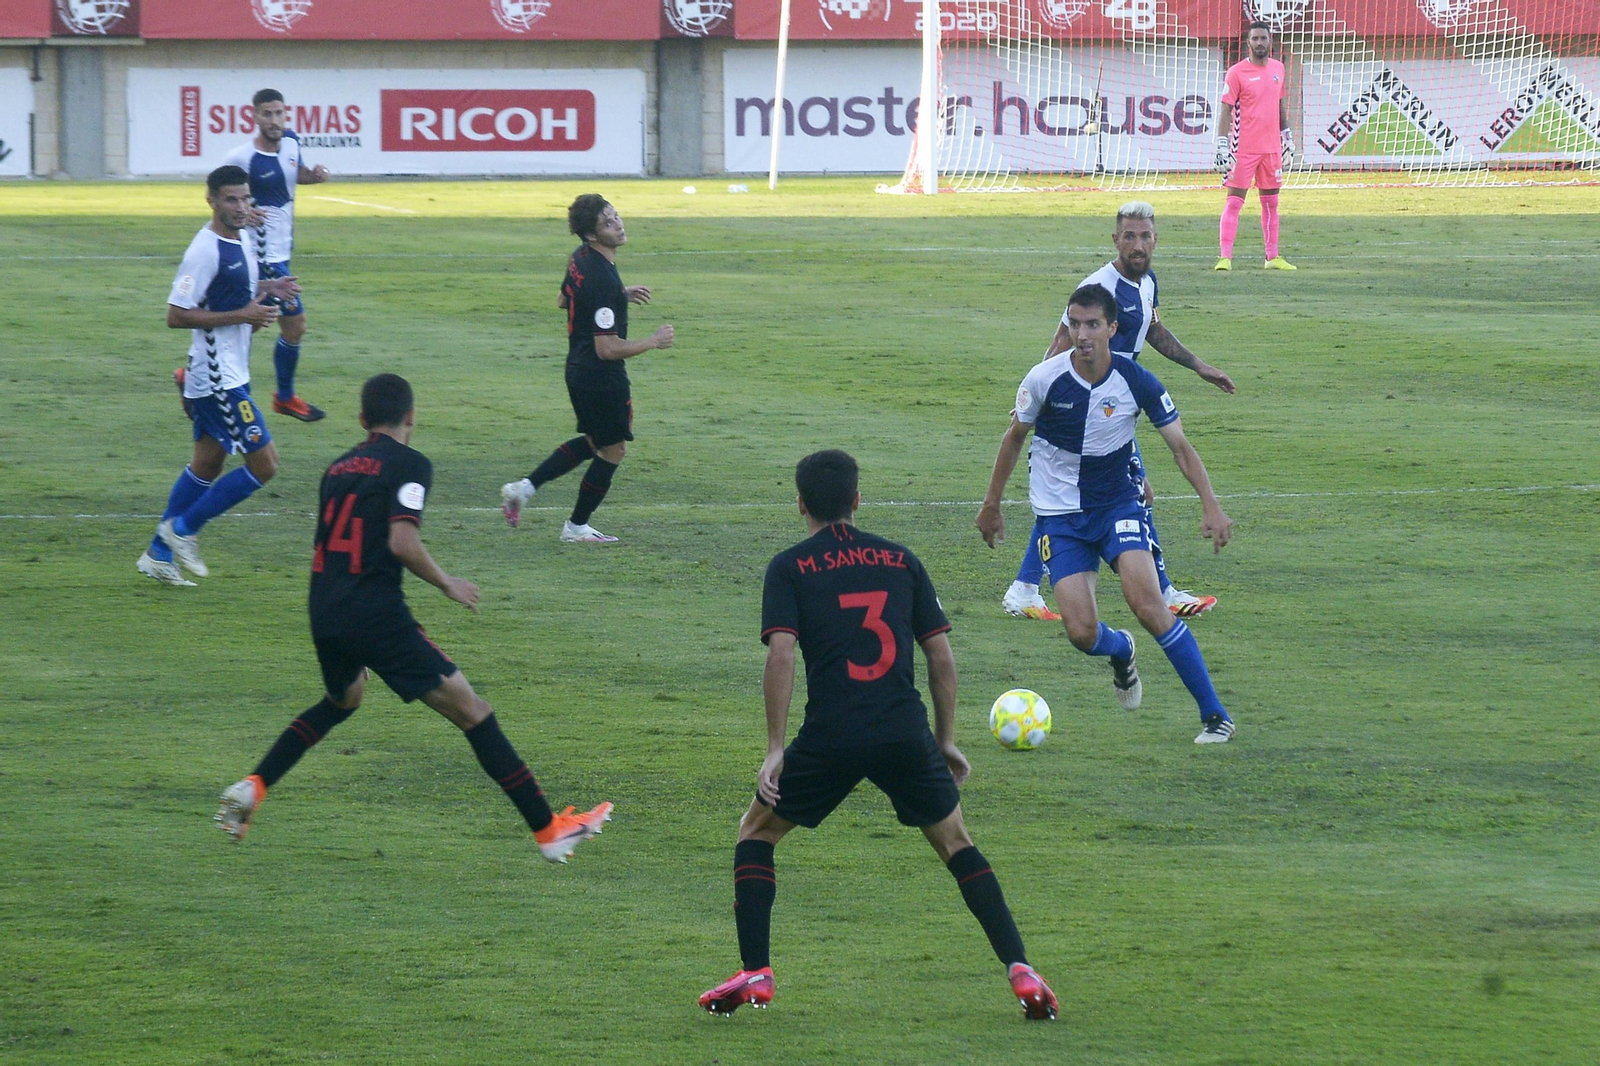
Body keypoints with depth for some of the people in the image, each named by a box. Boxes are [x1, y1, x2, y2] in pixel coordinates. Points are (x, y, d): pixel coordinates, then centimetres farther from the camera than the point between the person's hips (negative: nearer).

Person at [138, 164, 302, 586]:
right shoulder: (205, 250, -20)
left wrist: (262, 290, 7)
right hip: (217, 379, -10)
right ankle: (182, 530, 1)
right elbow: (177, 315, -22)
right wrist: (242, 315, -23)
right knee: (264, 464, -8)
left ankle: (159, 555, 23)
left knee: (208, 463, 17)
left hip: (230, 374, 10)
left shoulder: (235, 244, 10)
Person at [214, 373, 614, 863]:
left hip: (324, 614, 7)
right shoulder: (408, 464, -5)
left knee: (342, 700, 36)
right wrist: (447, 584, -3)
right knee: (472, 712, -2)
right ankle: (549, 831, -4)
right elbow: (403, 542, -17)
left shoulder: (339, 468, 16)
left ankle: (252, 786, 22)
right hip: (378, 614, -7)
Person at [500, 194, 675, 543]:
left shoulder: (580, 259, 1)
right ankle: (577, 527, 22)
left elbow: (564, 301, 21)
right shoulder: (602, 280, -28)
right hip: (602, 378, -9)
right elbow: (608, 348, -27)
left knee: (593, 442, 26)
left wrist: (622, 294, 18)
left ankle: (524, 488, 22)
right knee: (613, 451, 10)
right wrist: (653, 342, -12)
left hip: (578, 367, 9)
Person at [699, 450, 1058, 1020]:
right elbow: (941, 656, 13)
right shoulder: (901, 561, 14)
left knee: (756, 831, 19)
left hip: (829, 737, -2)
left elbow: (781, 654, -8)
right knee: (957, 845, 17)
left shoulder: (789, 568, 5)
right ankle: (1021, 971, 4)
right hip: (906, 734, 2)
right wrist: (945, 739, 21)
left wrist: (775, 749, -6)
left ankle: (755, 974, 9)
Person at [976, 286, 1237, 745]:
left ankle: (1214, 714, -13)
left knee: (1147, 604, -23)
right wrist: (991, 504, 12)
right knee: (1082, 633, -12)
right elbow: (1015, 436, 5)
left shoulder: (1137, 382, -13)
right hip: (1060, 515, 1)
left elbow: (1180, 446, -3)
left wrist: (1211, 505, -16)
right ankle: (1121, 651, 28)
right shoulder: (1045, 380, -13)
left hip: (1117, 504, -1)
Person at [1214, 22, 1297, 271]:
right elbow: (1226, 110, -8)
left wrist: (1287, 136, 19)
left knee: (1271, 203, 11)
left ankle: (1273, 257, 17)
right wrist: (1222, 145, -14)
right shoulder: (1237, 72, -7)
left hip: (1271, 148, 6)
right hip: (1243, 148, -6)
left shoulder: (1278, 69, 10)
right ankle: (1225, 257, -9)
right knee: (1234, 202, -7)